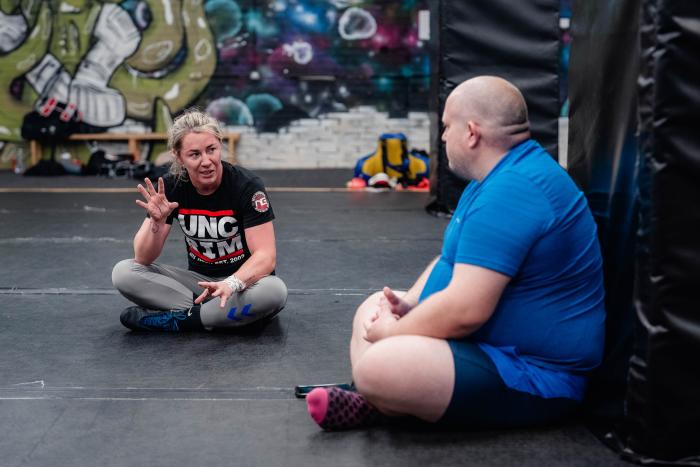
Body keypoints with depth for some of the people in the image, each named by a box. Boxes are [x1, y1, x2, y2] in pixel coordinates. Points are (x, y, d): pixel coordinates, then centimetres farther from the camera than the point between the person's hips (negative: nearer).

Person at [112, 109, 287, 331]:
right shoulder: (171, 187, -10)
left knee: (275, 292, -37)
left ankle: (177, 319, -23)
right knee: (123, 272, -16)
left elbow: (265, 256, -23)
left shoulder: (246, 185, -19)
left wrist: (231, 284, -43)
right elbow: (143, 258, -10)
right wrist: (157, 222, -30)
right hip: (197, 280, 3)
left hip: (244, 279, -3)